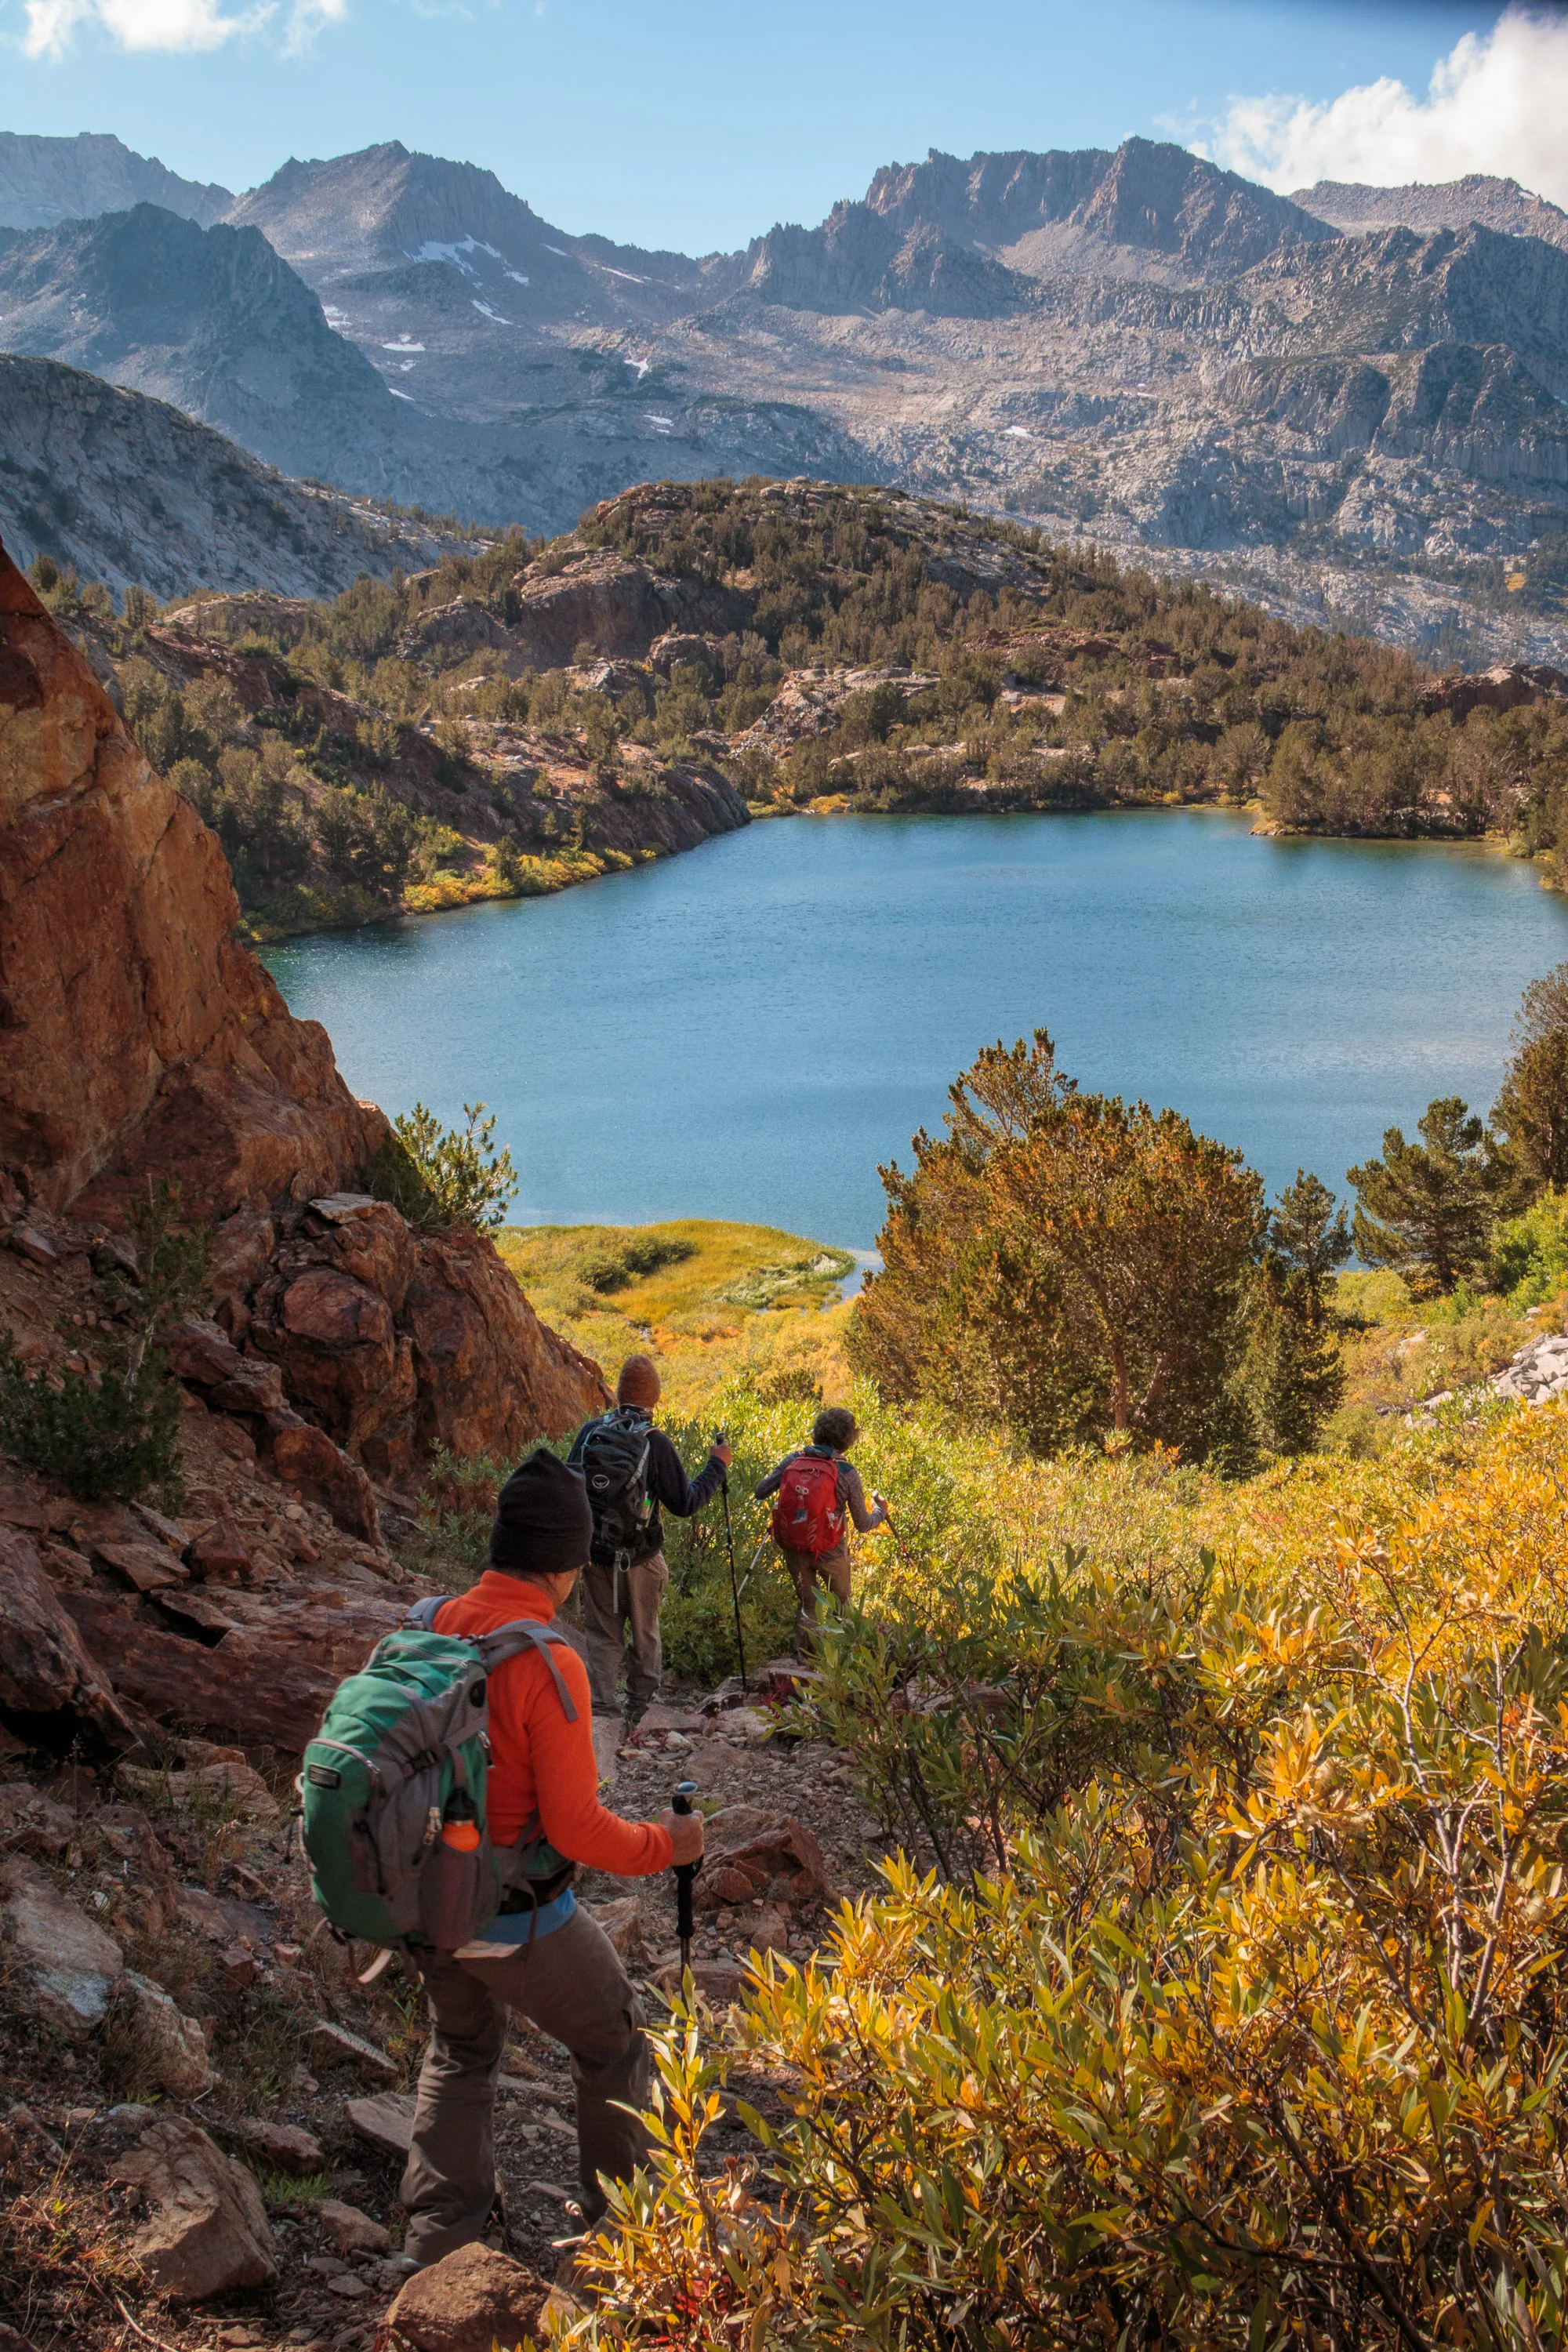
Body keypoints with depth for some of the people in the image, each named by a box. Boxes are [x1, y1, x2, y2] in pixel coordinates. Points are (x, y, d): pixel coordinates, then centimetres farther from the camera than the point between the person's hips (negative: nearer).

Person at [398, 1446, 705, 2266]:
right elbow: (575, 1828, -24)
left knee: (458, 2053, 29)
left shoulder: (430, 1629, -7)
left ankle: (437, 2244, 35)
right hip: (518, 1920, -6)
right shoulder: (547, 1666, -27)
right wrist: (664, 1846, -7)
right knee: (615, 2043, 19)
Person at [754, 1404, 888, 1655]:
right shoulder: (847, 1474, -14)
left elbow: (760, 1492, 2)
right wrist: (881, 1512, 16)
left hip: (793, 1549, 3)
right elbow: (863, 1525, -6)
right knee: (841, 1602, 23)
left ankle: (803, 1658, 19)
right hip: (830, 1551, -3)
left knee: (807, 1603, 23)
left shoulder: (793, 1461, -8)